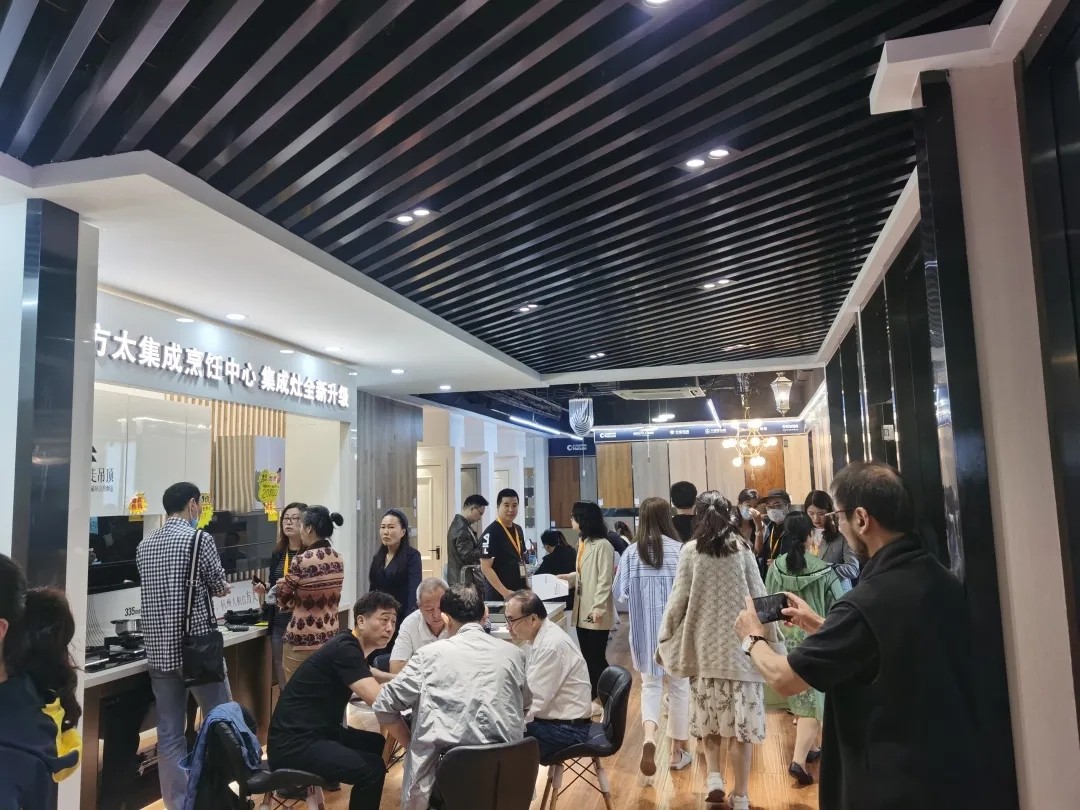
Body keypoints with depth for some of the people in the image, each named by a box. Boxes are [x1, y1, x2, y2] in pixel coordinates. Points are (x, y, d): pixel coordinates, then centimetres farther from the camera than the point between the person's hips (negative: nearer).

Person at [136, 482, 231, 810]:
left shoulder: (145, 545, 8)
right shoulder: (199, 538, -11)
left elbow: (158, 590, 15)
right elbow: (219, 587, -3)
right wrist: (210, 588, 19)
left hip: (158, 650, 6)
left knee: (169, 734, 9)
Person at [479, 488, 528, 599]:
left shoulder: (518, 530, 11)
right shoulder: (491, 533, -13)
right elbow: (485, 567, -17)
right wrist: (504, 592, -21)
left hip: (520, 593, 7)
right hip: (499, 595, -7)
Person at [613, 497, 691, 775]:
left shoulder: (631, 553, -6)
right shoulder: (679, 550, -12)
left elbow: (619, 595, -3)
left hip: (645, 630, 2)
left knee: (650, 684, 16)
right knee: (678, 686, 15)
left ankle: (649, 737, -8)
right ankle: (678, 750, 26)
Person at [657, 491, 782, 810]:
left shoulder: (690, 551, -4)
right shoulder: (742, 549, -2)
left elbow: (679, 599, -3)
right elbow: (759, 596, -1)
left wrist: (665, 639, 7)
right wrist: (771, 635, 10)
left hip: (705, 645, 0)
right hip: (740, 644, 0)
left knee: (709, 715, 18)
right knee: (741, 719, 7)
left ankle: (714, 776, 12)